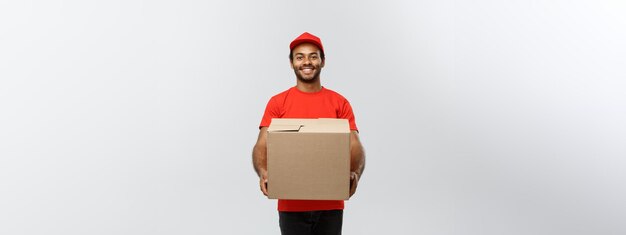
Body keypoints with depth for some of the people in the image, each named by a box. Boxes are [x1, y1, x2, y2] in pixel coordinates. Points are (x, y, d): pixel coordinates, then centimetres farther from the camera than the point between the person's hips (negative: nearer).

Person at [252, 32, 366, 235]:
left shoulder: (340, 103, 4)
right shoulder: (277, 103, 2)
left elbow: (354, 146, -3)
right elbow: (262, 145, -5)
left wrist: (356, 173, -24)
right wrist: (263, 172, -27)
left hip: (330, 205, 1)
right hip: (292, 205, -1)